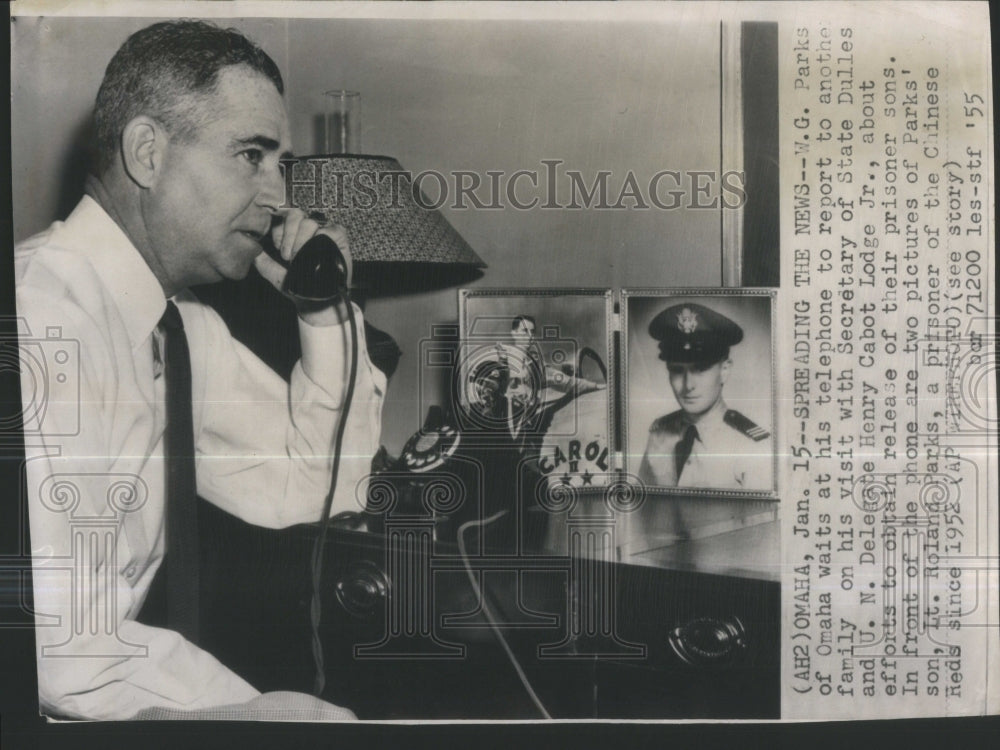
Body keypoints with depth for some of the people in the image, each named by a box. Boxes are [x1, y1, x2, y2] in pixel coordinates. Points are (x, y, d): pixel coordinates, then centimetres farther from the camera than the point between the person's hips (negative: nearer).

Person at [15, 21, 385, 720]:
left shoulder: (180, 321, 3)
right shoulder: (43, 313, -23)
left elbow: (309, 492, 7)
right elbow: (60, 650, -27)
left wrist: (327, 312, -5)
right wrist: (263, 707, -16)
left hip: (112, 663, 7)